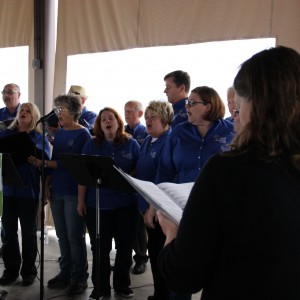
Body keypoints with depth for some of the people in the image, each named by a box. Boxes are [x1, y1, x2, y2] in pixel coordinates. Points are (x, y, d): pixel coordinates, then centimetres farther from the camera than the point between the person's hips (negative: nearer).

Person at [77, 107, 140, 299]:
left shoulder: (131, 144, 3)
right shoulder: (91, 145, 5)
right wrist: (81, 200, 0)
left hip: (125, 204, 0)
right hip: (97, 204, 0)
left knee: (125, 247, 9)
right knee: (100, 248, 7)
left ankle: (122, 284, 26)